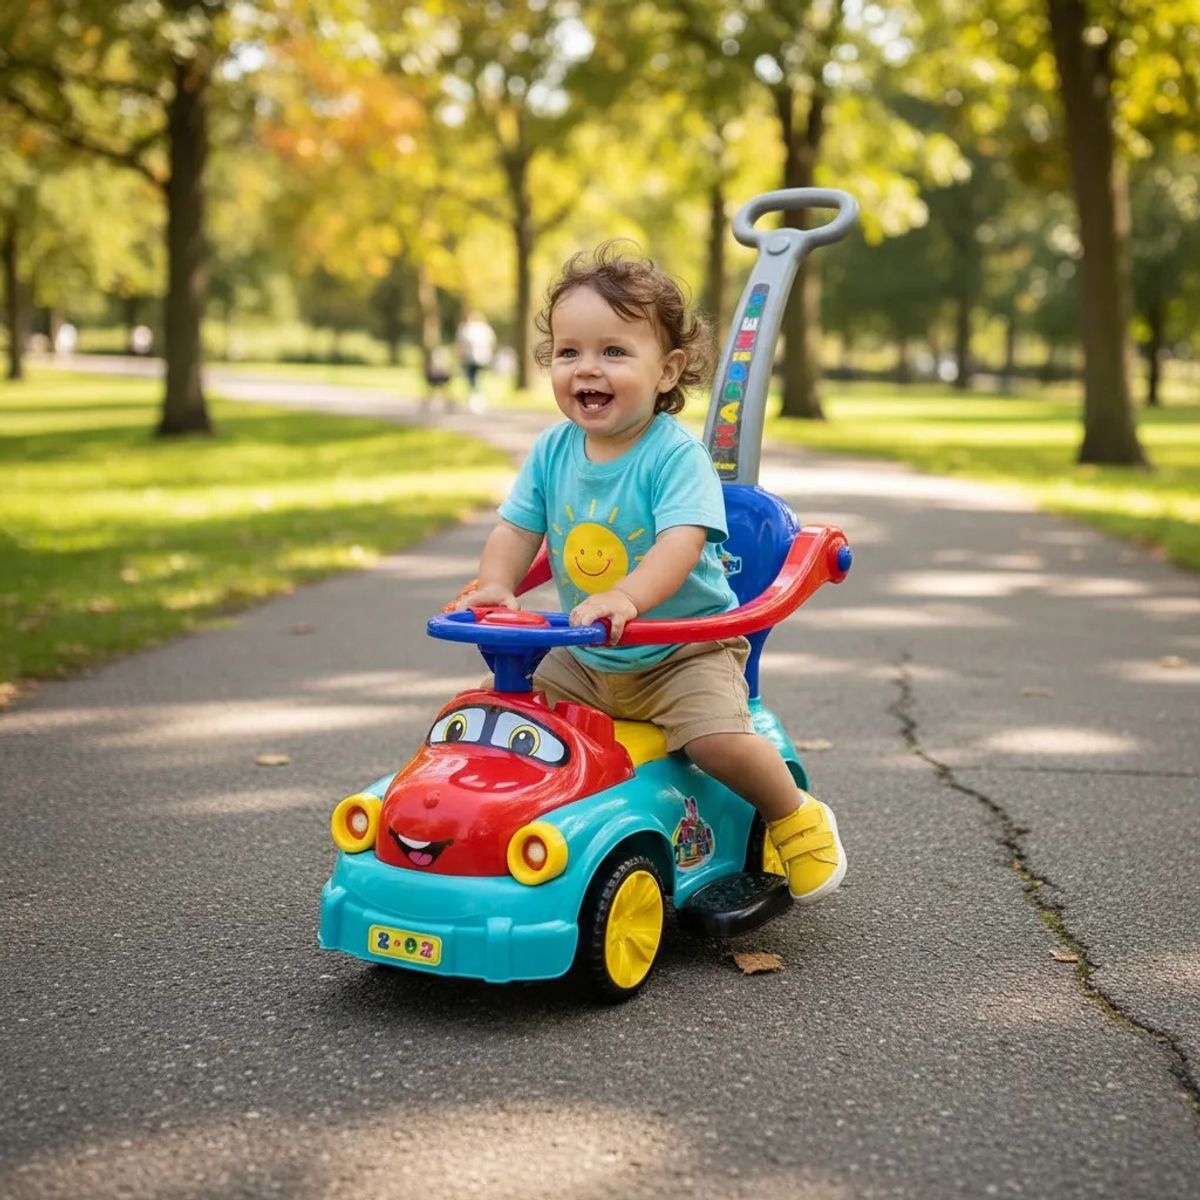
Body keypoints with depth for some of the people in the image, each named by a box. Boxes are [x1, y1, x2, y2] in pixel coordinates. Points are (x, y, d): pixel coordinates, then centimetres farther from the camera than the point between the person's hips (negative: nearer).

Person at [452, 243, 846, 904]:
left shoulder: (675, 452, -18)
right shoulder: (552, 450, -1)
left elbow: (682, 541, -31)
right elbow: (516, 529, 0)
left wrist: (628, 596, -47)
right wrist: (495, 585, -20)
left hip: (684, 645, -6)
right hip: (584, 659, 6)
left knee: (719, 741, -27)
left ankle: (795, 814, 3)